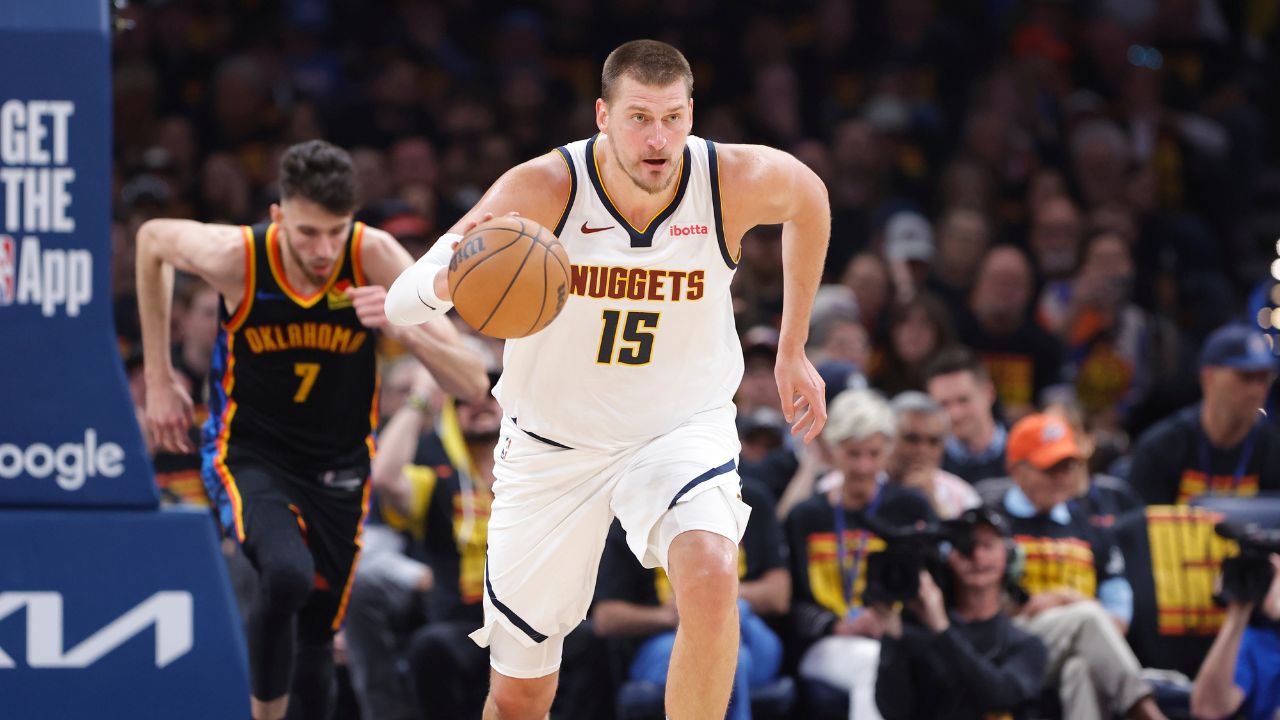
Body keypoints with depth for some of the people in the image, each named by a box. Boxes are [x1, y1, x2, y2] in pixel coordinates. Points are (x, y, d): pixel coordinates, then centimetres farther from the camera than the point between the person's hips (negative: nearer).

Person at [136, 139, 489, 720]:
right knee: (287, 574, -32)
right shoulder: (237, 257, -22)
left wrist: (402, 327, -40)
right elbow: (152, 238, 2)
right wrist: (159, 379, 4)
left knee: (315, 639, 11)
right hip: (249, 455, -3)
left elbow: (471, 383, -21)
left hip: (338, 469, 3)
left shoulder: (375, 257, -21)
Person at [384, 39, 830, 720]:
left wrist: (793, 351, 10)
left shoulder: (738, 180, -19)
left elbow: (809, 198, 7)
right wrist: (453, 281, -54)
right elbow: (401, 301, -30)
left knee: (711, 577, -33)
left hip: (682, 426, 0)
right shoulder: (542, 189, -25)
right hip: (553, 445, 0)